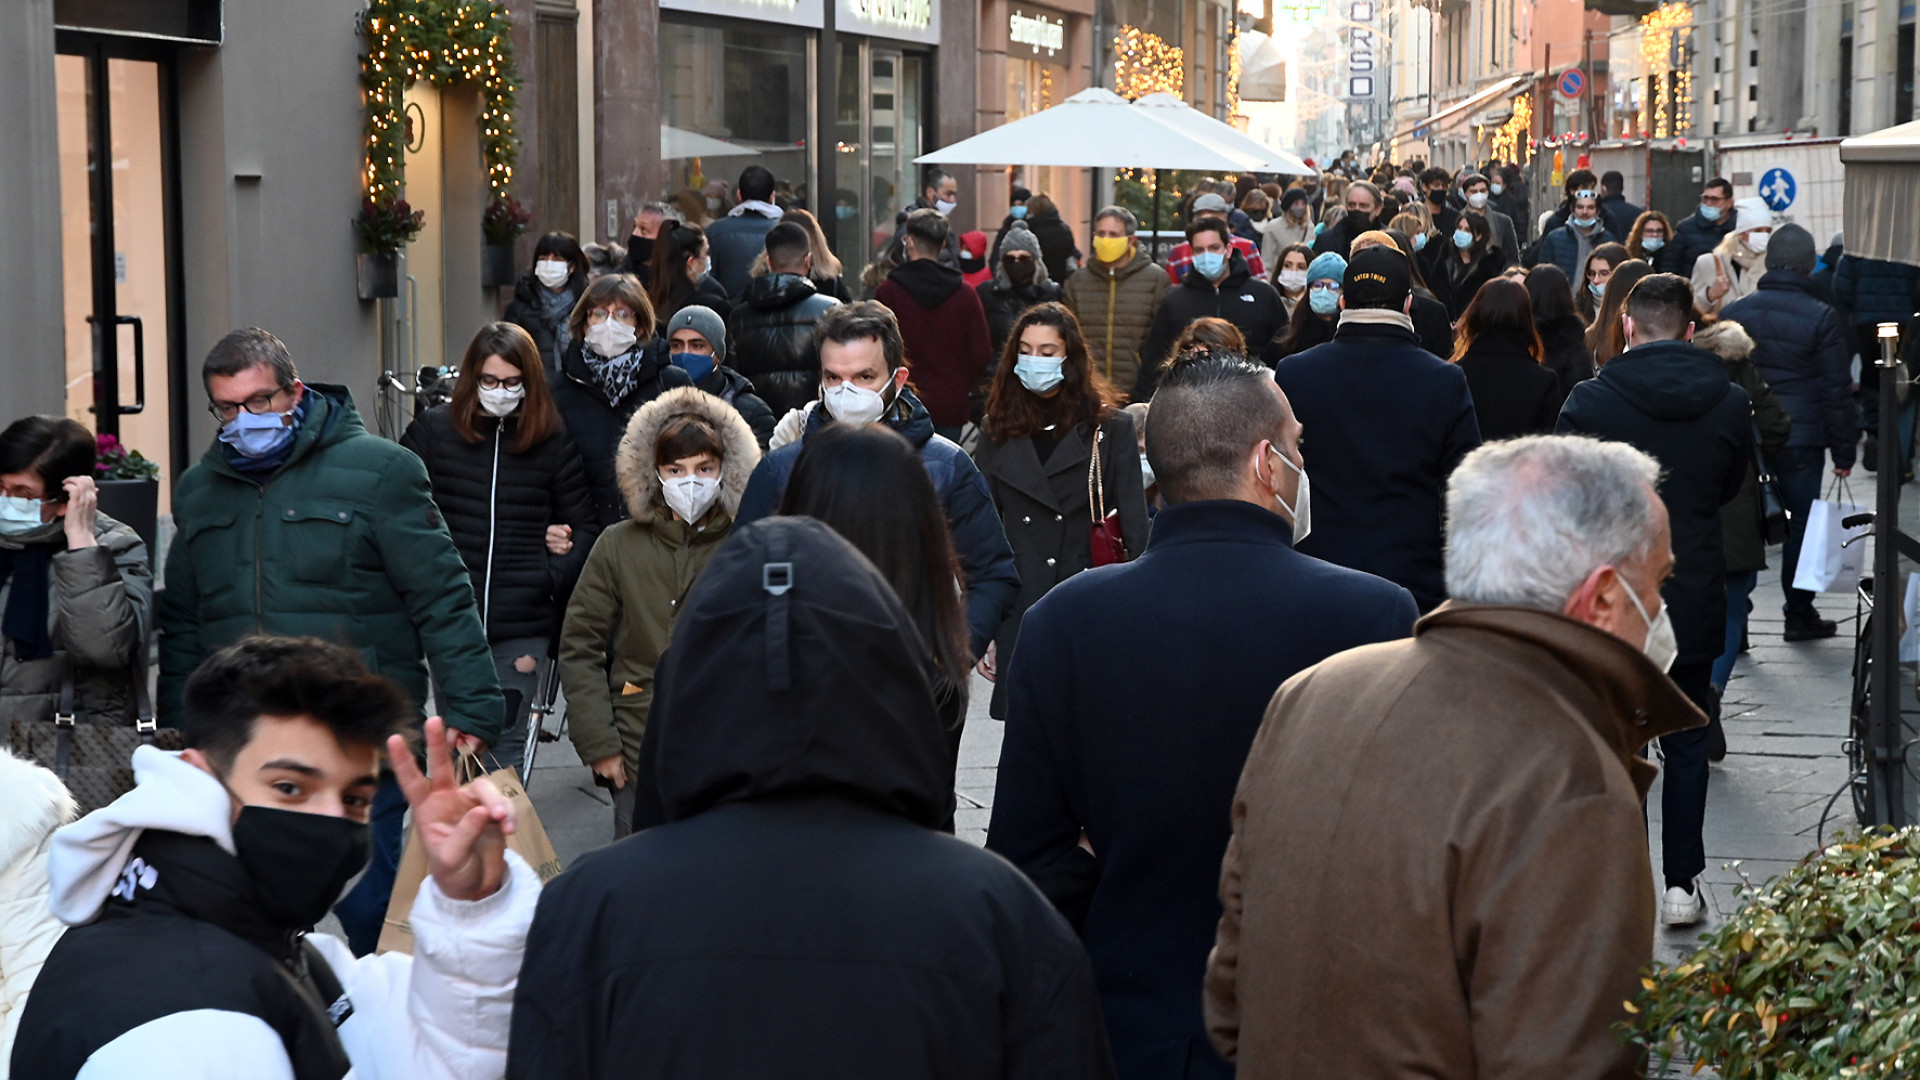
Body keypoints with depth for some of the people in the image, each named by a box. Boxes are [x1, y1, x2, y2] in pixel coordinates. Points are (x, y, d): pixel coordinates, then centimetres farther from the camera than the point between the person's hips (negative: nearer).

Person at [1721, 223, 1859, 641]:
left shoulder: (1733, 313, 2)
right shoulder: (1820, 317, -9)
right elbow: (1837, 390, -6)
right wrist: (1844, 449, 1)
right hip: (1801, 440, -3)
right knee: (1801, 522, 8)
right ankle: (1799, 614, 14)